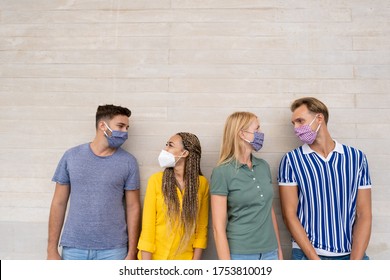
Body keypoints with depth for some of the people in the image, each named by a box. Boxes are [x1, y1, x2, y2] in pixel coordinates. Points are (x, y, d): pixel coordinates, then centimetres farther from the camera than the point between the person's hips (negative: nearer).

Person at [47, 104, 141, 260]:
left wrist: (131, 253, -3)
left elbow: (133, 207, -2)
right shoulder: (71, 156, 0)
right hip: (73, 248, 1)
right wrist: (52, 249, 2)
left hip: (112, 250, -1)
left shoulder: (128, 162, -4)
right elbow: (59, 203, 4)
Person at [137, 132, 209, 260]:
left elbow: (202, 227, -1)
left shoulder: (202, 183, -7)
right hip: (155, 256, -1)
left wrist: (196, 259, -4)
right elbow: (148, 225, -9)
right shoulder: (156, 180, -10)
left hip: (185, 257, 1)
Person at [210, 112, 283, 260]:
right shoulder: (222, 172, -14)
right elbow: (218, 227, -13)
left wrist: (279, 249, 12)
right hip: (239, 254, -5)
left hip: (270, 252, 5)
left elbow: (270, 211, 11)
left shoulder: (264, 166, 4)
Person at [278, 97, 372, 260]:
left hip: (352, 254, 2)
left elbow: (364, 214, -1)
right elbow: (289, 215, -7)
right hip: (307, 254, -1)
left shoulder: (357, 157, 0)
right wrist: (315, 259, -12)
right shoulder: (291, 160, -6)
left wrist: (355, 261, -10)